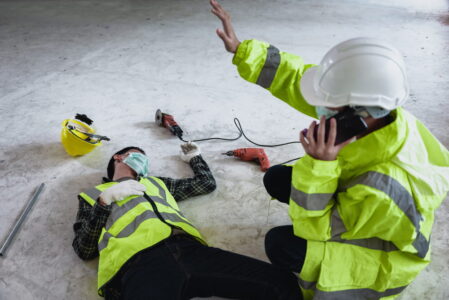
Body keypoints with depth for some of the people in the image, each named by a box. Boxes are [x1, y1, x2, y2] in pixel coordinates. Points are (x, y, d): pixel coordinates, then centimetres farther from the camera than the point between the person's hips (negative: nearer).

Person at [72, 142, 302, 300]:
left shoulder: (156, 183, 36)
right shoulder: (93, 195, 28)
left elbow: (206, 184, 40)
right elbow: (84, 250, 14)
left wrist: (194, 157, 54)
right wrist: (105, 201, 4)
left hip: (187, 248, 5)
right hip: (139, 262, -4)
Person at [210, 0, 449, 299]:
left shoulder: (383, 189, -45)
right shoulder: (369, 110, -26)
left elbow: (315, 229, -31)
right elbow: (297, 76, -18)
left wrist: (319, 164, -45)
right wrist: (241, 50, -20)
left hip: (382, 252, -6)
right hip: (354, 198, 7)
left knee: (281, 245, -18)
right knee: (276, 180, 2)